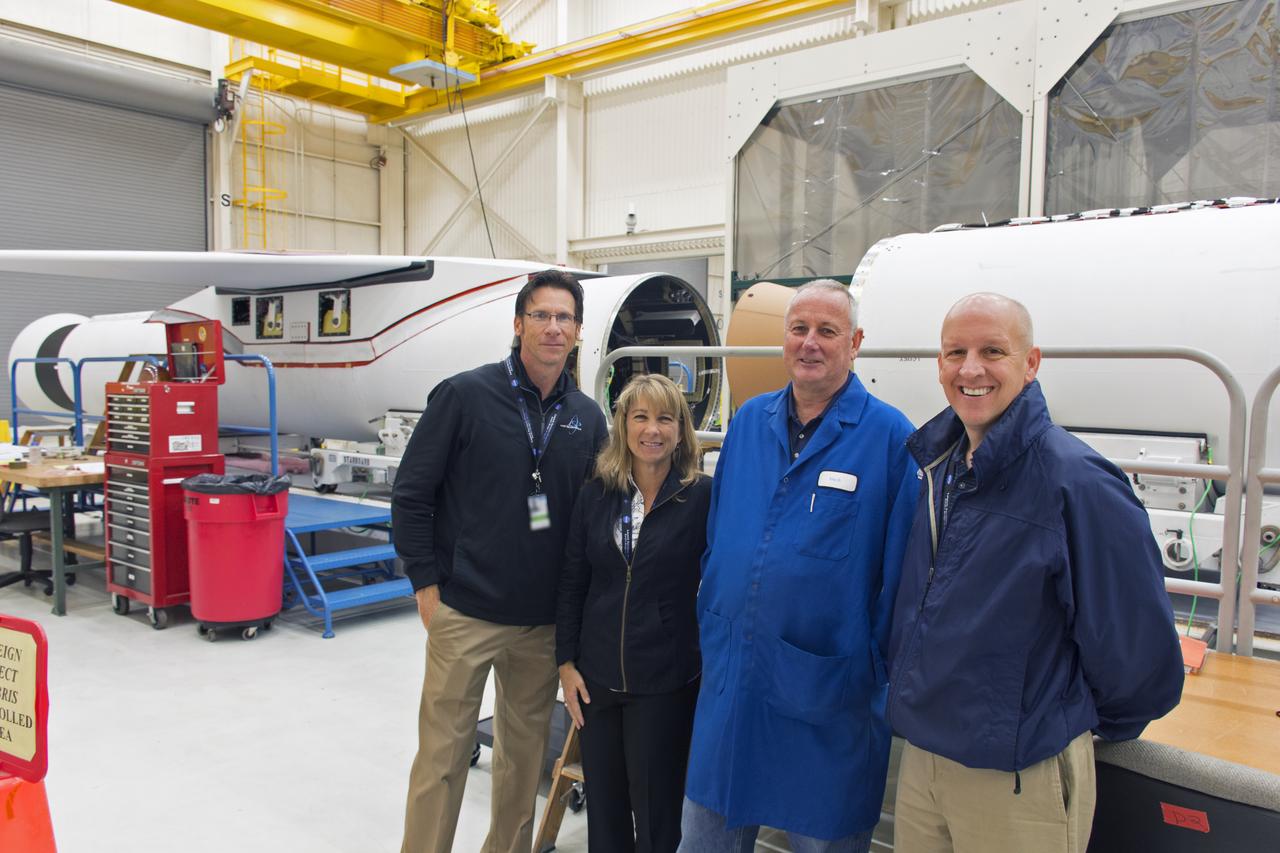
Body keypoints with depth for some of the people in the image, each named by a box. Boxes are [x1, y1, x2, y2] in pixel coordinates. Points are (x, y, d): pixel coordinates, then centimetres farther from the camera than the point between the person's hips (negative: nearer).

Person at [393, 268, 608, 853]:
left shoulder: (587, 418, 4)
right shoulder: (465, 395, -7)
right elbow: (411, 494, -5)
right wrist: (426, 585, -7)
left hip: (544, 624, 4)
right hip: (465, 614, -3)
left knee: (525, 754, 16)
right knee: (442, 755, 7)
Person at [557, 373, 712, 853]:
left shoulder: (703, 497, -10)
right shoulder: (596, 494, 1)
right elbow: (572, 583, 6)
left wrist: (715, 672, -6)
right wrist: (566, 663, 3)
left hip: (667, 681, -3)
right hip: (596, 675, 3)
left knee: (655, 812, 11)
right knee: (602, 803, 16)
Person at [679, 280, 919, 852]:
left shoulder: (889, 436, -10)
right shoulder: (748, 421, 5)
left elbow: (900, 566, -8)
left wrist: (876, 666, -7)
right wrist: (712, 628, 11)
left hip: (827, 695, -4)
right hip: (728, 681, 5)